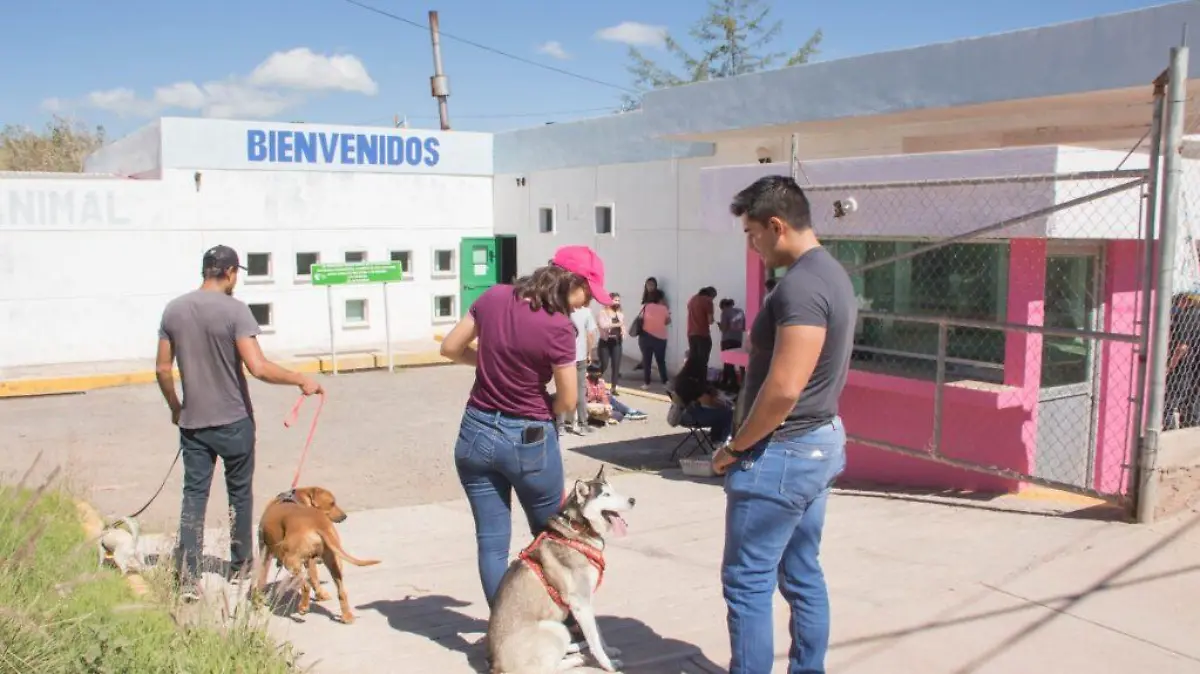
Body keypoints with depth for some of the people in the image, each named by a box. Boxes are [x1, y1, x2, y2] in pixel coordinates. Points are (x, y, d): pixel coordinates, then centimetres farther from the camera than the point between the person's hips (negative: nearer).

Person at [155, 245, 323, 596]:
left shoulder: (174, 310, 2)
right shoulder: (234, 310, -15)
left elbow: (162, 369, 7)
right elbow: (258, 368, -24)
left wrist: (175, 406, 21)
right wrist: (300, 380, -14)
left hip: (192, 422, 4)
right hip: (233, 421, -4)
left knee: (194, 495, 8)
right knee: (239, 494, 13)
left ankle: (187, 577, 2)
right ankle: (240, 565, 26)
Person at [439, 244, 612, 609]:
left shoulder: (494, 297, -3)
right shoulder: (558, 327, -19)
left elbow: (450, 348, 7)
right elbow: (567, 402, -11)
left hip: (477, 434, 4)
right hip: (529, 441, -4)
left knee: (491, 542, 9)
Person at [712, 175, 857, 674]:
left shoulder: (800, 285, -22)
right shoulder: (832, 273, 11)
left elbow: (784, 390, -26)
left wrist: (735, 447, -14)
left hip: (782, 453, -10)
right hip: (819, 444, 10)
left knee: (747, 582, -1)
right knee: (803, 575, 17)